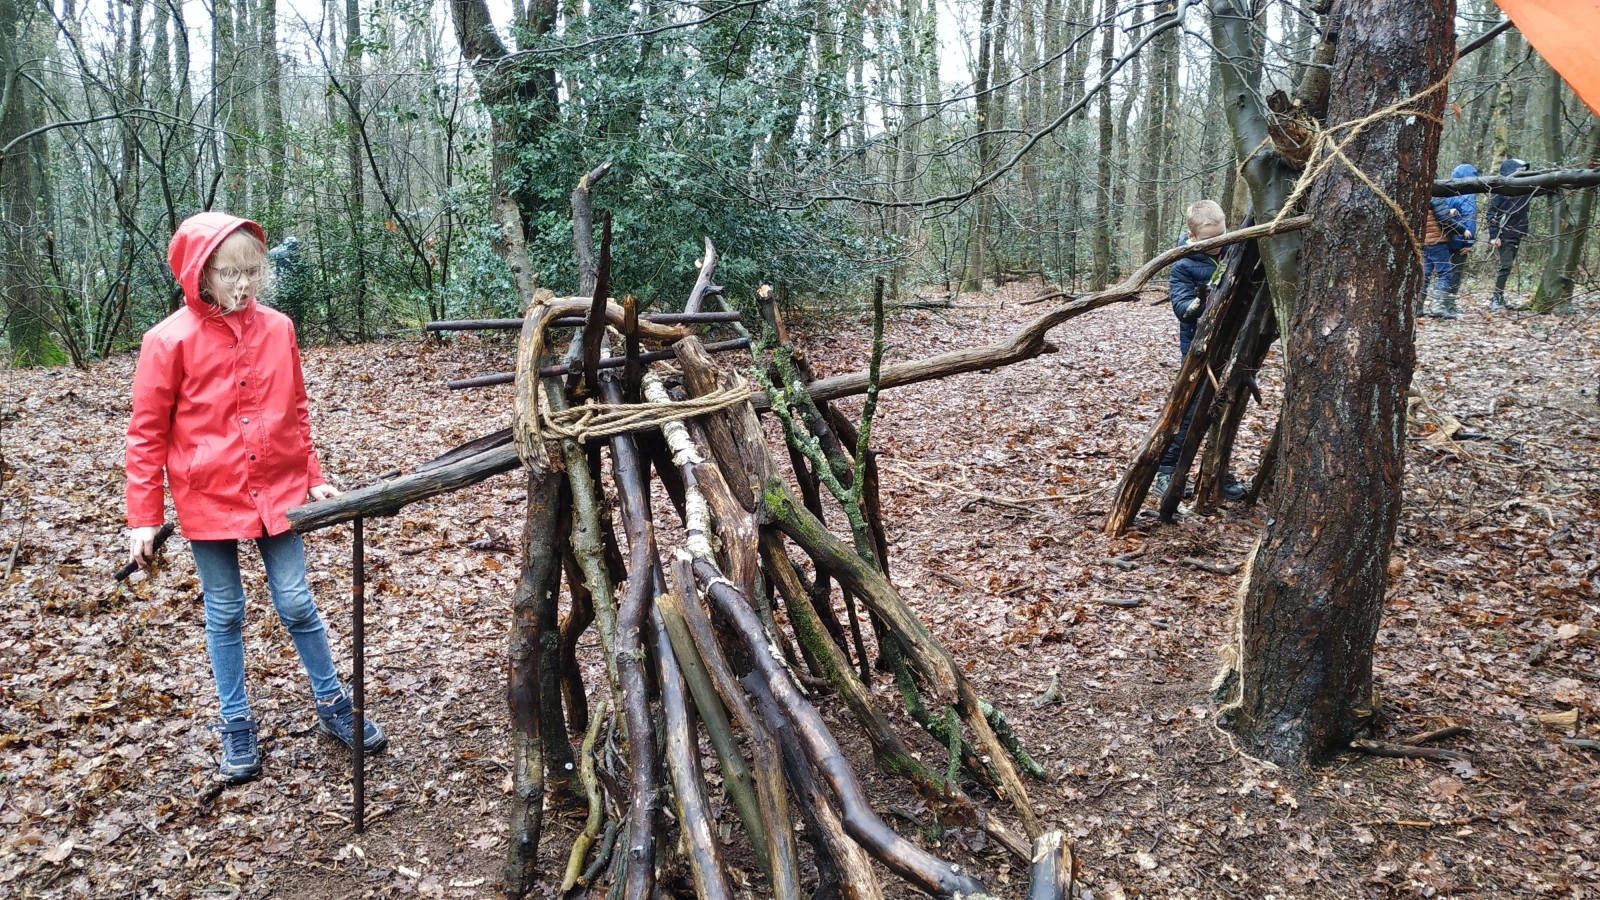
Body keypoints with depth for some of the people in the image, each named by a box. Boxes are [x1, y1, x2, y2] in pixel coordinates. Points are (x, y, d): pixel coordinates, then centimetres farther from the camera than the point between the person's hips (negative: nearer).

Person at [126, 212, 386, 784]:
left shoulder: (277, 329, -2)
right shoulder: (171, 340, -10)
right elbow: (147, 434, -5)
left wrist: (312, 478, 8)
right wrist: (144, 518, -6)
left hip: (278, 493, 2)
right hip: (207, 499, -1)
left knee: (296, 604, 7)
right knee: (225, 614, 11)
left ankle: (334, 706, 23)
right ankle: (236, 729, 25)